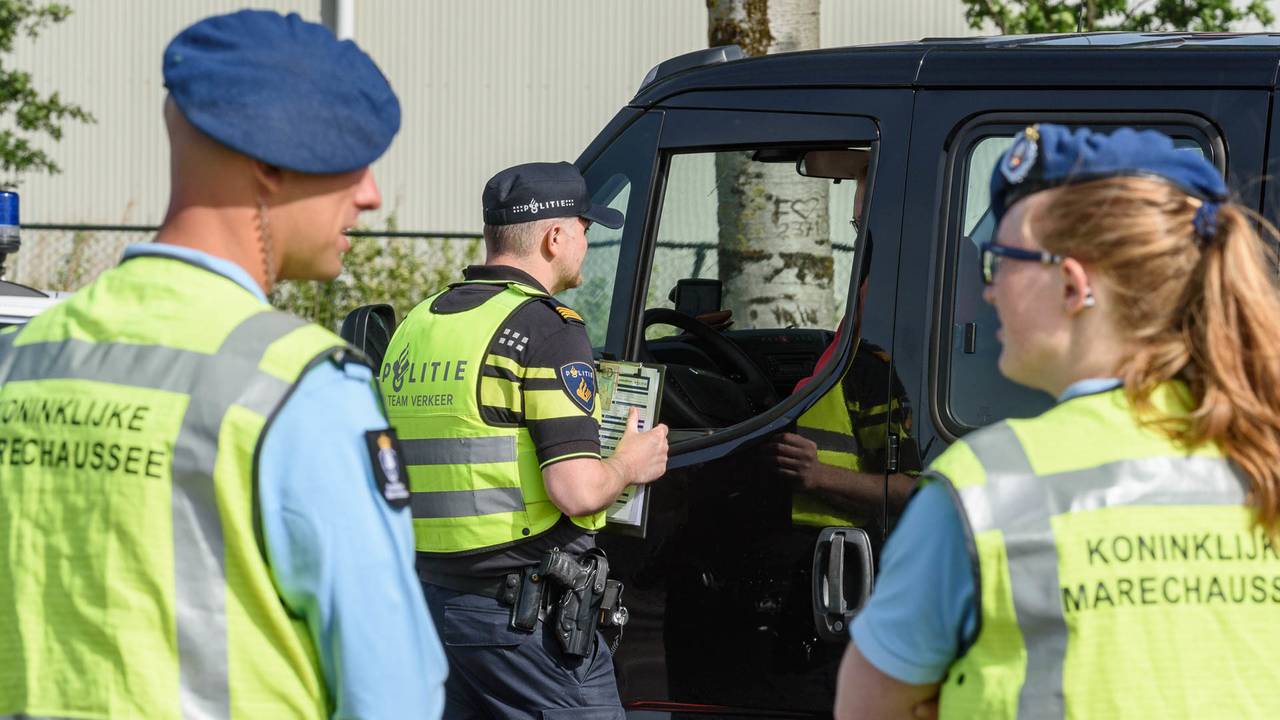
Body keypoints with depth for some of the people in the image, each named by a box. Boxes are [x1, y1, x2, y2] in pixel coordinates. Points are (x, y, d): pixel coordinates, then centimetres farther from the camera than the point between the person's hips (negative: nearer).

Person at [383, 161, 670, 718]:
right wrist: (630, 465, 2)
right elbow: (577, 491, -19)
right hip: (527, 616, -8)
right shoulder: (544, 327, -12)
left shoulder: (414, 328, 12)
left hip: (431, 602, 8)